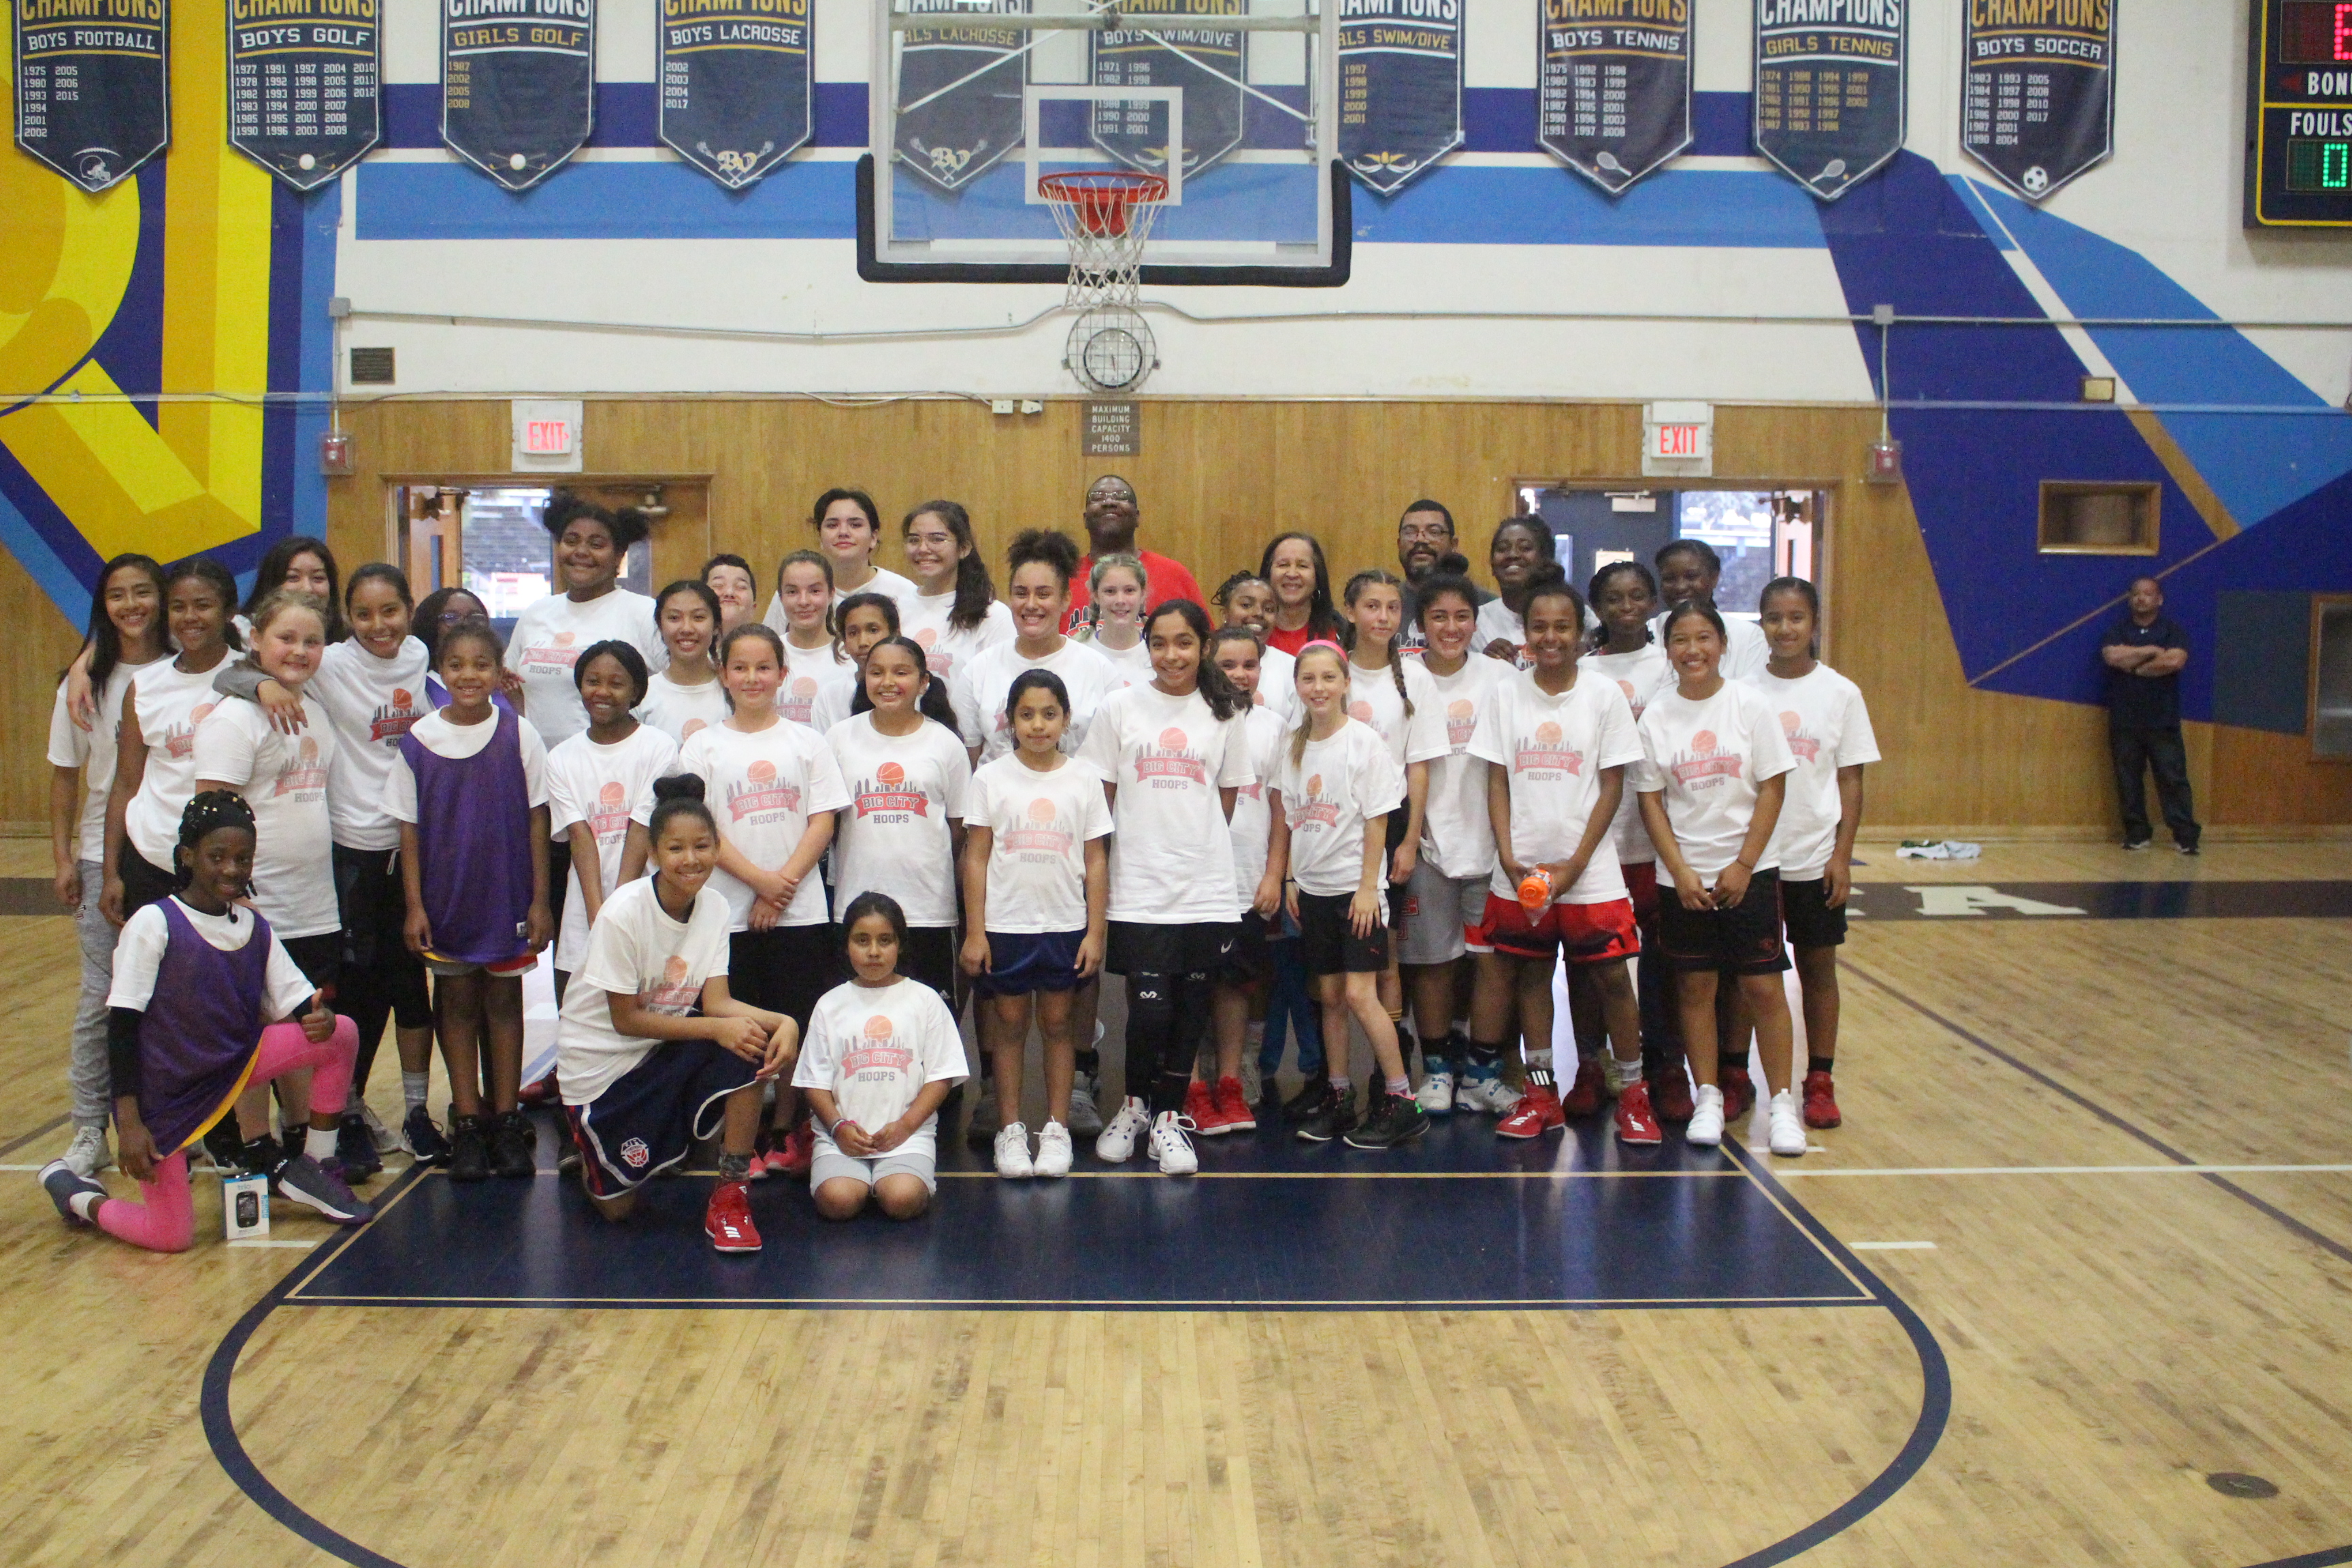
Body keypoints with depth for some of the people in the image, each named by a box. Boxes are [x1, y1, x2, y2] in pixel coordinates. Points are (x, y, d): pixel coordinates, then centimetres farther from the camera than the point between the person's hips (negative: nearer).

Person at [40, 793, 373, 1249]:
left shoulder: (256, 929, 2)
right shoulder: (154, 924, -14)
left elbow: (299, 1002, 2)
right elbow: (122, 1024, -15)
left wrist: (320, 1018, -25)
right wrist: (129, 1121, -19)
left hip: (235, 1063, 5)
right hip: (161, 1092, -5)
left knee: (340, 1035, -13)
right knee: (172, 1237, -8)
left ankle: (310, 1170, 2)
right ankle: (74, 1191, 22)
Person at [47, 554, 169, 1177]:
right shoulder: (84, 683, 3)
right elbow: (66, 776, 7)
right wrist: (62, 856, 1)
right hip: (104, 856, 1)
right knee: (102, 996, 1)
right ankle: (89, 1132, 10)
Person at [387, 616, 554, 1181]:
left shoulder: (519, 734, -5)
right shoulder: (420, 739, -2)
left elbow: (536, 818, -2)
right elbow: (409, 827, 1)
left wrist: (540, 899, -4)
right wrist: (414, 905, -3)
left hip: (507, 892, -1)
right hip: (446, 895, 1)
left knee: (504, 998, 7)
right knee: (457, 1001, 7)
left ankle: (506, 1122, 15)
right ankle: (467, 1124, 14)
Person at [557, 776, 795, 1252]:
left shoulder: (714, 907, -8)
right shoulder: (623, 914, -25)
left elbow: (715, 1001, -13)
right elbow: (625, 1019, -21)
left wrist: (782, 1021, -32)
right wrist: (717, 1028, -30)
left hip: (665, 1051, 4)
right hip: (600, 1062, -4)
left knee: (751, 1046, -26)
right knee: (618, 1207, -2)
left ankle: (731, 1194, -13)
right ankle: (589, 1152, 34)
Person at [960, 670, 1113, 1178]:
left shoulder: (1084, 779, 3)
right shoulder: (991, 778, 1)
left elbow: (1096, 861, 3)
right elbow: (976, 857, 0)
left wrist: (1096, 931, -2)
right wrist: (974, 931, -4)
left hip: (1066, 924, 1)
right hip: (1006, 923, -1)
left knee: (1059, 1023, 6)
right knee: (1009, 1022, 5)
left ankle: (1057, 1129, 14)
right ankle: (1010, 1131, 13)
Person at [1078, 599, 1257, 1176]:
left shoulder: (1225, 713, 7)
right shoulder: (1120, 707, 4)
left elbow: (1227, 801, 14)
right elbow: (1100, 798, 6)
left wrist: (1196, 846, 7)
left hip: (1206, 890, 2)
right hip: (1138, 888, -2)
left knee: (1191, 1009, 5)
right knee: (1150, 1008, -8)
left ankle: (1167, 1117, 21)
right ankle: (1134, 1105, 17)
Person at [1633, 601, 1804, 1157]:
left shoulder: (1751, 705, -4)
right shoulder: (1656, 716, 0)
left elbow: (1773, 789, -4)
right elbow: (1651, 800, 1)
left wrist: (1743, 865, -9)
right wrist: (1680, 871, -8)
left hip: (1749, 872, -1)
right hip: (1683, 875, 2)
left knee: (1762, 986, -1)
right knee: (1695, 986, 6)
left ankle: (1783, 1104, 9)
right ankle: (1708, 1099, 17)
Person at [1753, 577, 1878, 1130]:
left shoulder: (1840, 693, 0)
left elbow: (1850, 780, 1)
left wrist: (1842, 855, -6)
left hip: (1815, 857, 0)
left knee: (1818, 966, 7)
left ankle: (1820, 1082, 14)